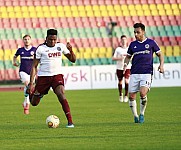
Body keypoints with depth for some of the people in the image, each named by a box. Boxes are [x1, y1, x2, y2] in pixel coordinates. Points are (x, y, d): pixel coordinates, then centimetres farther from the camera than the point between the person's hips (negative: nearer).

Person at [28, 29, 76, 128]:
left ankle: (70, 122, -26)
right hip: (43, 76, 0)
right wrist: (31, 83, -10)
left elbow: (73, 60, 10)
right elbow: (34, 66, -3)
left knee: (61, 95, -26)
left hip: (57, 75, 0)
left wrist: (70, 50, -11)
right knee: (34, 103, 9)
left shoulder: (61, 46, 4)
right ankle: (32, 92, 48)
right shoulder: (41, 48, -5)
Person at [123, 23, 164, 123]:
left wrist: (161, 64, -4)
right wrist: (125, 64, 2)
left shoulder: (151, 43, 5)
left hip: (147, 73, -3)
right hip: (134, 73, 3)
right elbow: (128, 56, 22)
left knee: (143, 93, -22)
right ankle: (135, 116, 16)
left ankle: (142, 114, 0)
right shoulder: (133, 44, 12)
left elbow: (159, 54, 13)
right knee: (131, 96, -3)